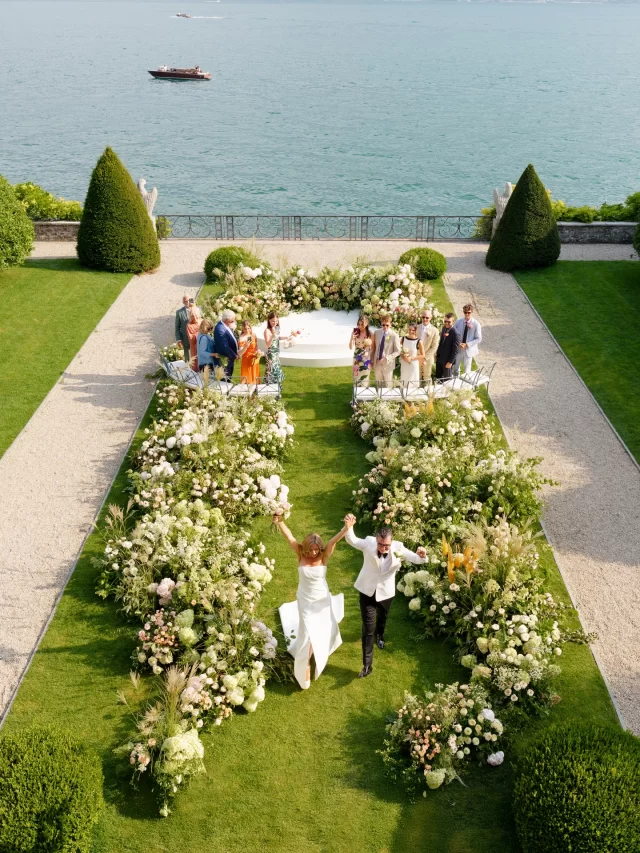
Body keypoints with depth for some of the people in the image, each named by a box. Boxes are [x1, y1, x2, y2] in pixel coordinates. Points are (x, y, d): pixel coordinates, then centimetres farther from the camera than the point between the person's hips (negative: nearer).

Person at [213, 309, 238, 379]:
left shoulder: (227, 325, 2)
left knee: (228, 378, 19)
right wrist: (234, 356, -13)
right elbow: (225, 347, -26)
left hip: (229, 358, 9)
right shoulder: (220, 329, -27)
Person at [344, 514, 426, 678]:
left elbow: (416, 559, -22)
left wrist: (422, 555, -48)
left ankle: (379, 636, 65)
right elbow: (351, 540, -21)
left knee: (382, 618, 30)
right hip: (367, 591, -2)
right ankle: (367, 665, 5)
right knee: (368, 628, -3)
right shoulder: (369, 543, -25)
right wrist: (348, 527, -43)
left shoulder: (398, 548, -24)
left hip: (386, 592, 2)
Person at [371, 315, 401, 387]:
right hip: (377, 363, 4)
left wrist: (387, 358, -20)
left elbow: (397, 351, -10)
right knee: (378, 384, 16)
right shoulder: (376, 333, -1)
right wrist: (372, 360, 8)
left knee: (387, 385, 12)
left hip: (388, 364, -4)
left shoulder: (394, 336, -14)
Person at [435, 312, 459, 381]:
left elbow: (455, 350, -20)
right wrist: (437, 353, 13)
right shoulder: (444, 328, 1)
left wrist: (450, 362, -19)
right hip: (439, 358, 7)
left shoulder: (455, 333, -24)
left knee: (446, 379, 11)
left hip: (447, 360, -7)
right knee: (438, 377, 20)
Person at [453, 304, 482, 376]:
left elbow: (479, 339, -12)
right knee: (455, 368, 16)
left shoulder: (476, 324, -15)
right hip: (458, 349, 3)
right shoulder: (458, 322, -7)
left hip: (469, 349, -3)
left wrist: (467, 345, -21)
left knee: (466, 370, 9)